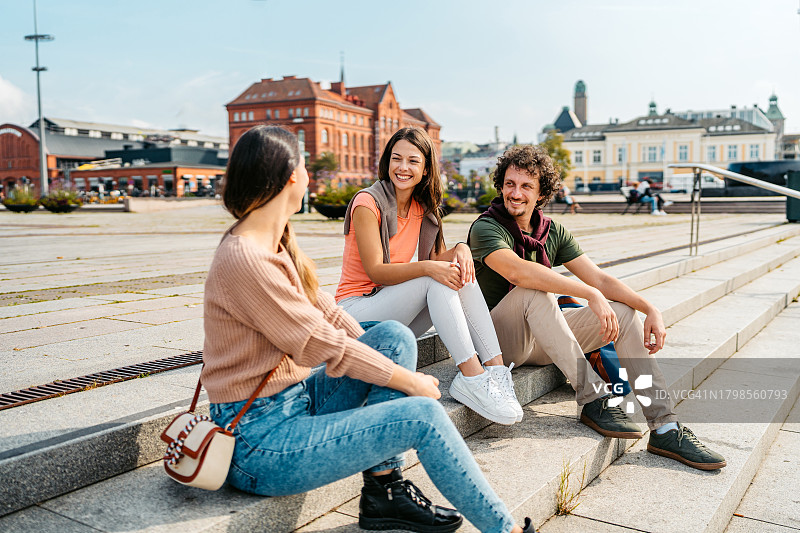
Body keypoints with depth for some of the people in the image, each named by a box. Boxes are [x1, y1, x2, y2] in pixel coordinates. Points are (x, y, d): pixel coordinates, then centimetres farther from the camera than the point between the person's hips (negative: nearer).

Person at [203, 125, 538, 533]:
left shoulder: (277, 244, 8)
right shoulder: (243, 259, -22)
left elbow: (324, 310, 13)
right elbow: (323, 345, -19)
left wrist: (390, 361, 6)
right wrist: (408, 380, -8)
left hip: (296, 401, 9)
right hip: (259, 444, -9)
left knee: (396, 337, 0)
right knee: (423, 415, -14)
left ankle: (384, 491, 4)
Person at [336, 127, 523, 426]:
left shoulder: (422, 207, 9)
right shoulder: (368, 203, -13)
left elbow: (439, 258, 4)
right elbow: (375, 271, -19)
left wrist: (460, 249, -19)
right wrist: (427, 267, -34)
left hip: (399, 316, 6)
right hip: (356, 307, -6)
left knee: (459, 273, -17)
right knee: (436, 279, -27)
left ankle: (496, 368, -27)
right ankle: (471, 377, -33)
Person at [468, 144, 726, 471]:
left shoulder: (553, 232, 7)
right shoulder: (486, 228, -13)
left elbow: (599, 278, 1)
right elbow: (517, 271, -33)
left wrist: (650, 309, -14)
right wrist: (591, 294, -36)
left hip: (540, 340, 7)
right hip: (498, 340, -7)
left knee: (625, 313, -7)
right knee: (536, 291, -35)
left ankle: (665, 429, -12)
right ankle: (593, 399, -29)